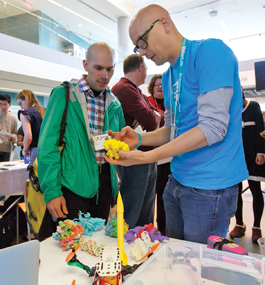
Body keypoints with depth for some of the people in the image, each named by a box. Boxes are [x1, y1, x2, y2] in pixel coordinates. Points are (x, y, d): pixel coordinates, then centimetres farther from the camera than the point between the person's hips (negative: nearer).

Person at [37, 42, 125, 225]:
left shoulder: (114, 103, 9)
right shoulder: (64, 94, -5)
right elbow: (48, 145, -9)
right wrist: (51, 190, -14)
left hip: (104, 182, 5)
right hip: (73, 183, -4)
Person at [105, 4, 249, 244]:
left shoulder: (210, 51, -13)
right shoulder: (168, 76, 12)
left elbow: (213, 127, -22)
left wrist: (146, 157, -23)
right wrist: (138, 139, -2)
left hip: (209, 188, -8)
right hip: (177, 181, 8)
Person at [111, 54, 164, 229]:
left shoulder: (138, 92, 20)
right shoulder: (124, 89, -14)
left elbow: (160, 116, 13)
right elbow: (151, 122, -22)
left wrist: (153, 116, -9)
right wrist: (152, 117, 1)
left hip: (148, 159, 10)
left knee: (146, 218, 19)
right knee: (129, 220, -1)